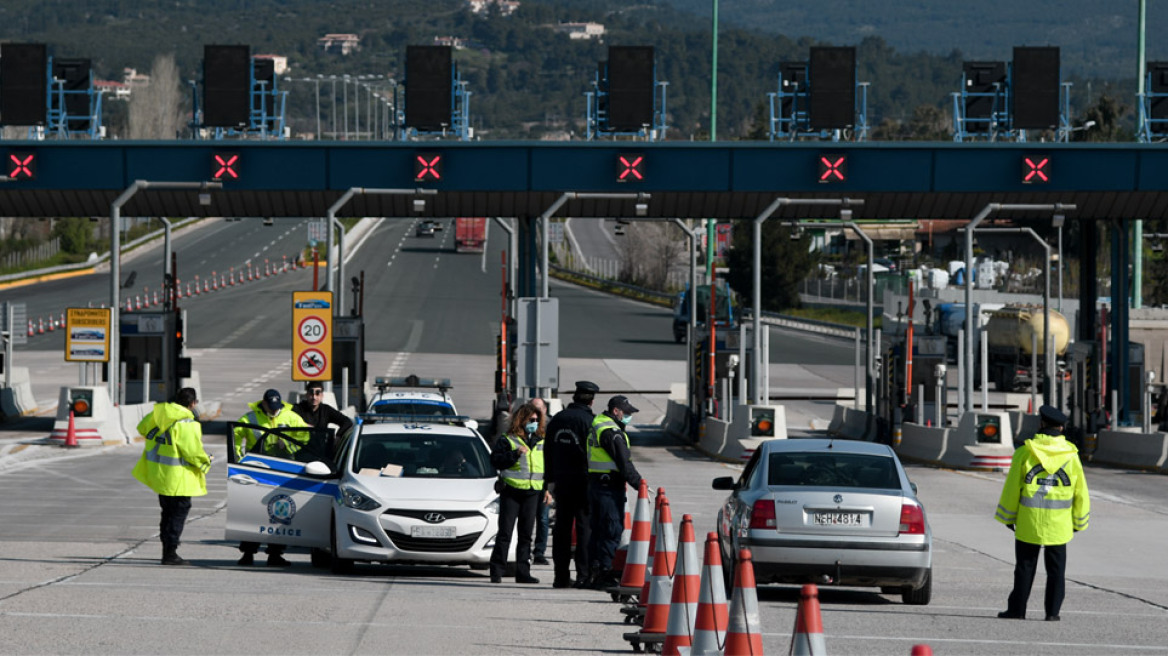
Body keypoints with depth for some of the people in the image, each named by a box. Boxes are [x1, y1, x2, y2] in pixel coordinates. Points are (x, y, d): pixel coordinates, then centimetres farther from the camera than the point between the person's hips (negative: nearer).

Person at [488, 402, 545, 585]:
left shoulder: (541, 442, 15)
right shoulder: (507, 440, 0)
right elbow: (495, 460, -11)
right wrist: (516, 453, -20)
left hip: (532, 493, 5)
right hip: (511, 492, -5)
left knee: (526, 534, 6)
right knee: (505, 533, -5)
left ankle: (523, 571, 9)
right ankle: (496, 571, -1)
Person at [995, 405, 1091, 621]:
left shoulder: (1025, 453, -6)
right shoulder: (1071, 456, 0)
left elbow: (1012, 488, -2)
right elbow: (1080, 492, 5)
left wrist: (1008, 517, 9)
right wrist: (1078, 522, 16)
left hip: (1029, 522, -1)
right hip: (1058, 524, 1)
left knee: (1025, 566, 6)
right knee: (1056, 569, 8)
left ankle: (1017, 609, 8)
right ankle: (1052, 611, 6)